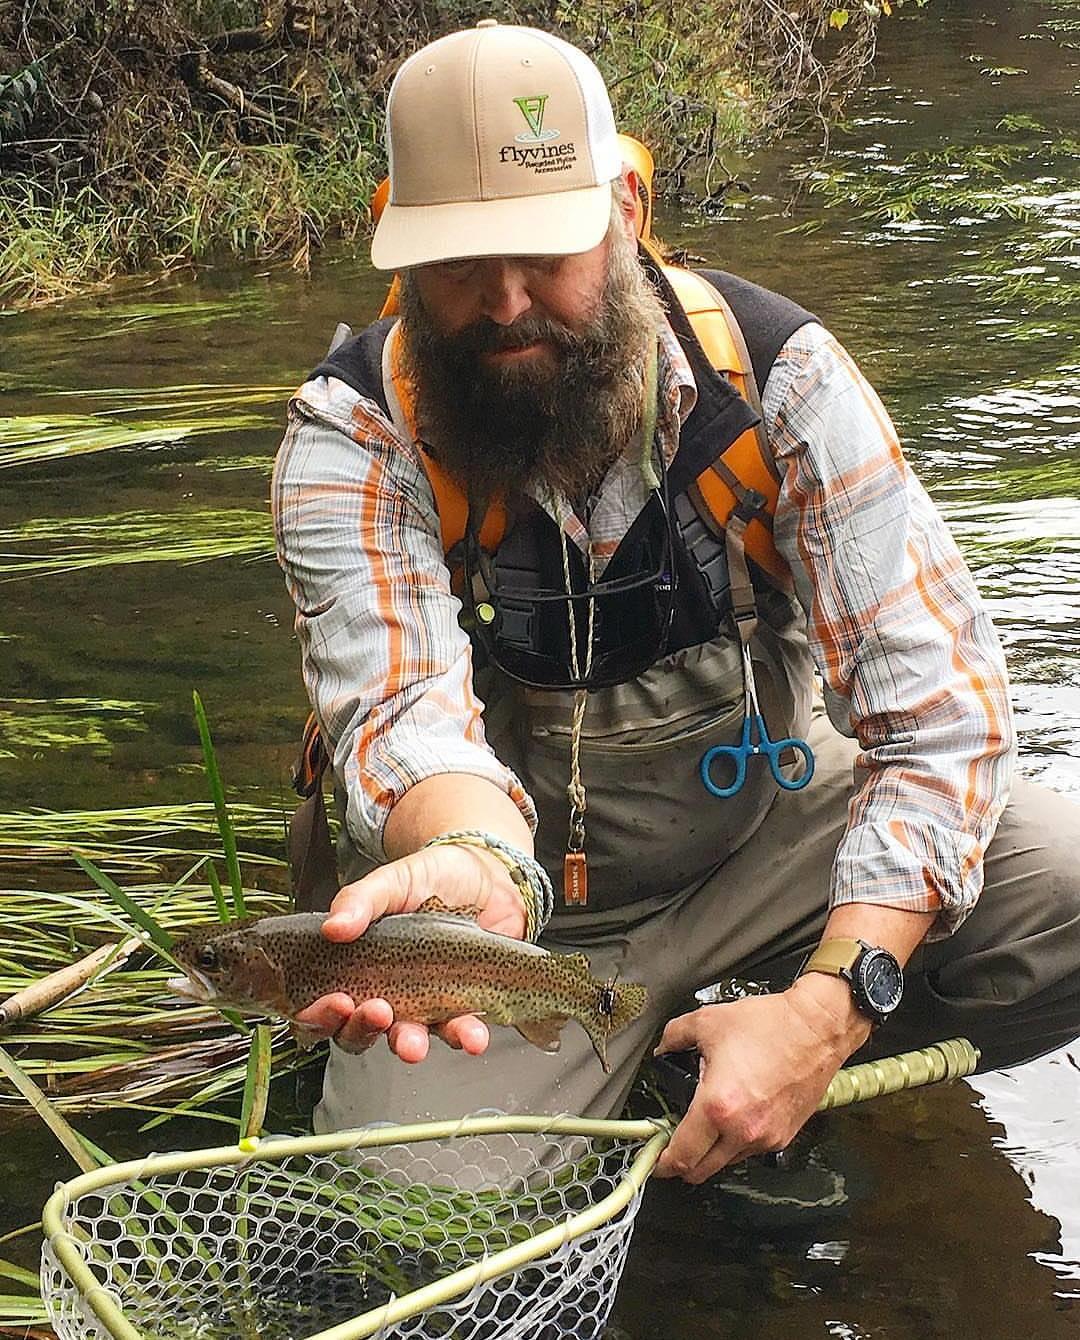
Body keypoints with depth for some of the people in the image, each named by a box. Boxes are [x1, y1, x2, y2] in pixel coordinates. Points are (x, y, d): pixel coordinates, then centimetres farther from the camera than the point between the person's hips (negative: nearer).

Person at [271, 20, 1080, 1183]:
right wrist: (477, 862, -57)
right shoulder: (352, 433, -16)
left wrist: (829, 1009, -30)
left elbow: (939, 711, -18)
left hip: (763, 825, 1)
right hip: (521, 881, 0)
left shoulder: (777, 372, -16)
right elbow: (404, 704, -31)